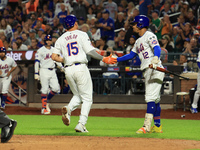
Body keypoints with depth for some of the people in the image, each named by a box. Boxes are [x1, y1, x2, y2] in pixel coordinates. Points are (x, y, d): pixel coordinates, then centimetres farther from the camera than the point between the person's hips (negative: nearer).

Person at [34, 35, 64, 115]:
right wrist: (36, 73, -11)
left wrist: (61, 67, 3)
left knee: (56, 88, -3)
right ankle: (44, 108, -1)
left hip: (52, 71, 5)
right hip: (44, 71, -5)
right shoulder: (40, 50, -4)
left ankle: (47, 101, 21)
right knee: (44, 90, -6)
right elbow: (37, 62, -6)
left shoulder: (54, 50, 13)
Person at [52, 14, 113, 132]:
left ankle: (68, 108, -12)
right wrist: (103, 58, 0)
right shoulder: (82, 35, 1)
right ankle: (81, 124, -10)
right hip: (81, 68, -4)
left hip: (68, 70, 4)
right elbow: (90, 51, -8)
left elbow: (54, 56, 6)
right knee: (87, 98, 3)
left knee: (77, 95, 20)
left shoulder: (61, 39, 12)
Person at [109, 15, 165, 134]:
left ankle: (147, 126, -20)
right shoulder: (139, 41, 22)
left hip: (155, 70, -10)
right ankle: (157, 126, 18)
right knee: (155, 100, 13)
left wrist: (155, 58, -42)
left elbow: (157, 48, -23)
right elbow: (131, 55, 28)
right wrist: (115, 60, 25)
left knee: (151, 98, -14)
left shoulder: (149, 36, -6)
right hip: (147, 71, 10)